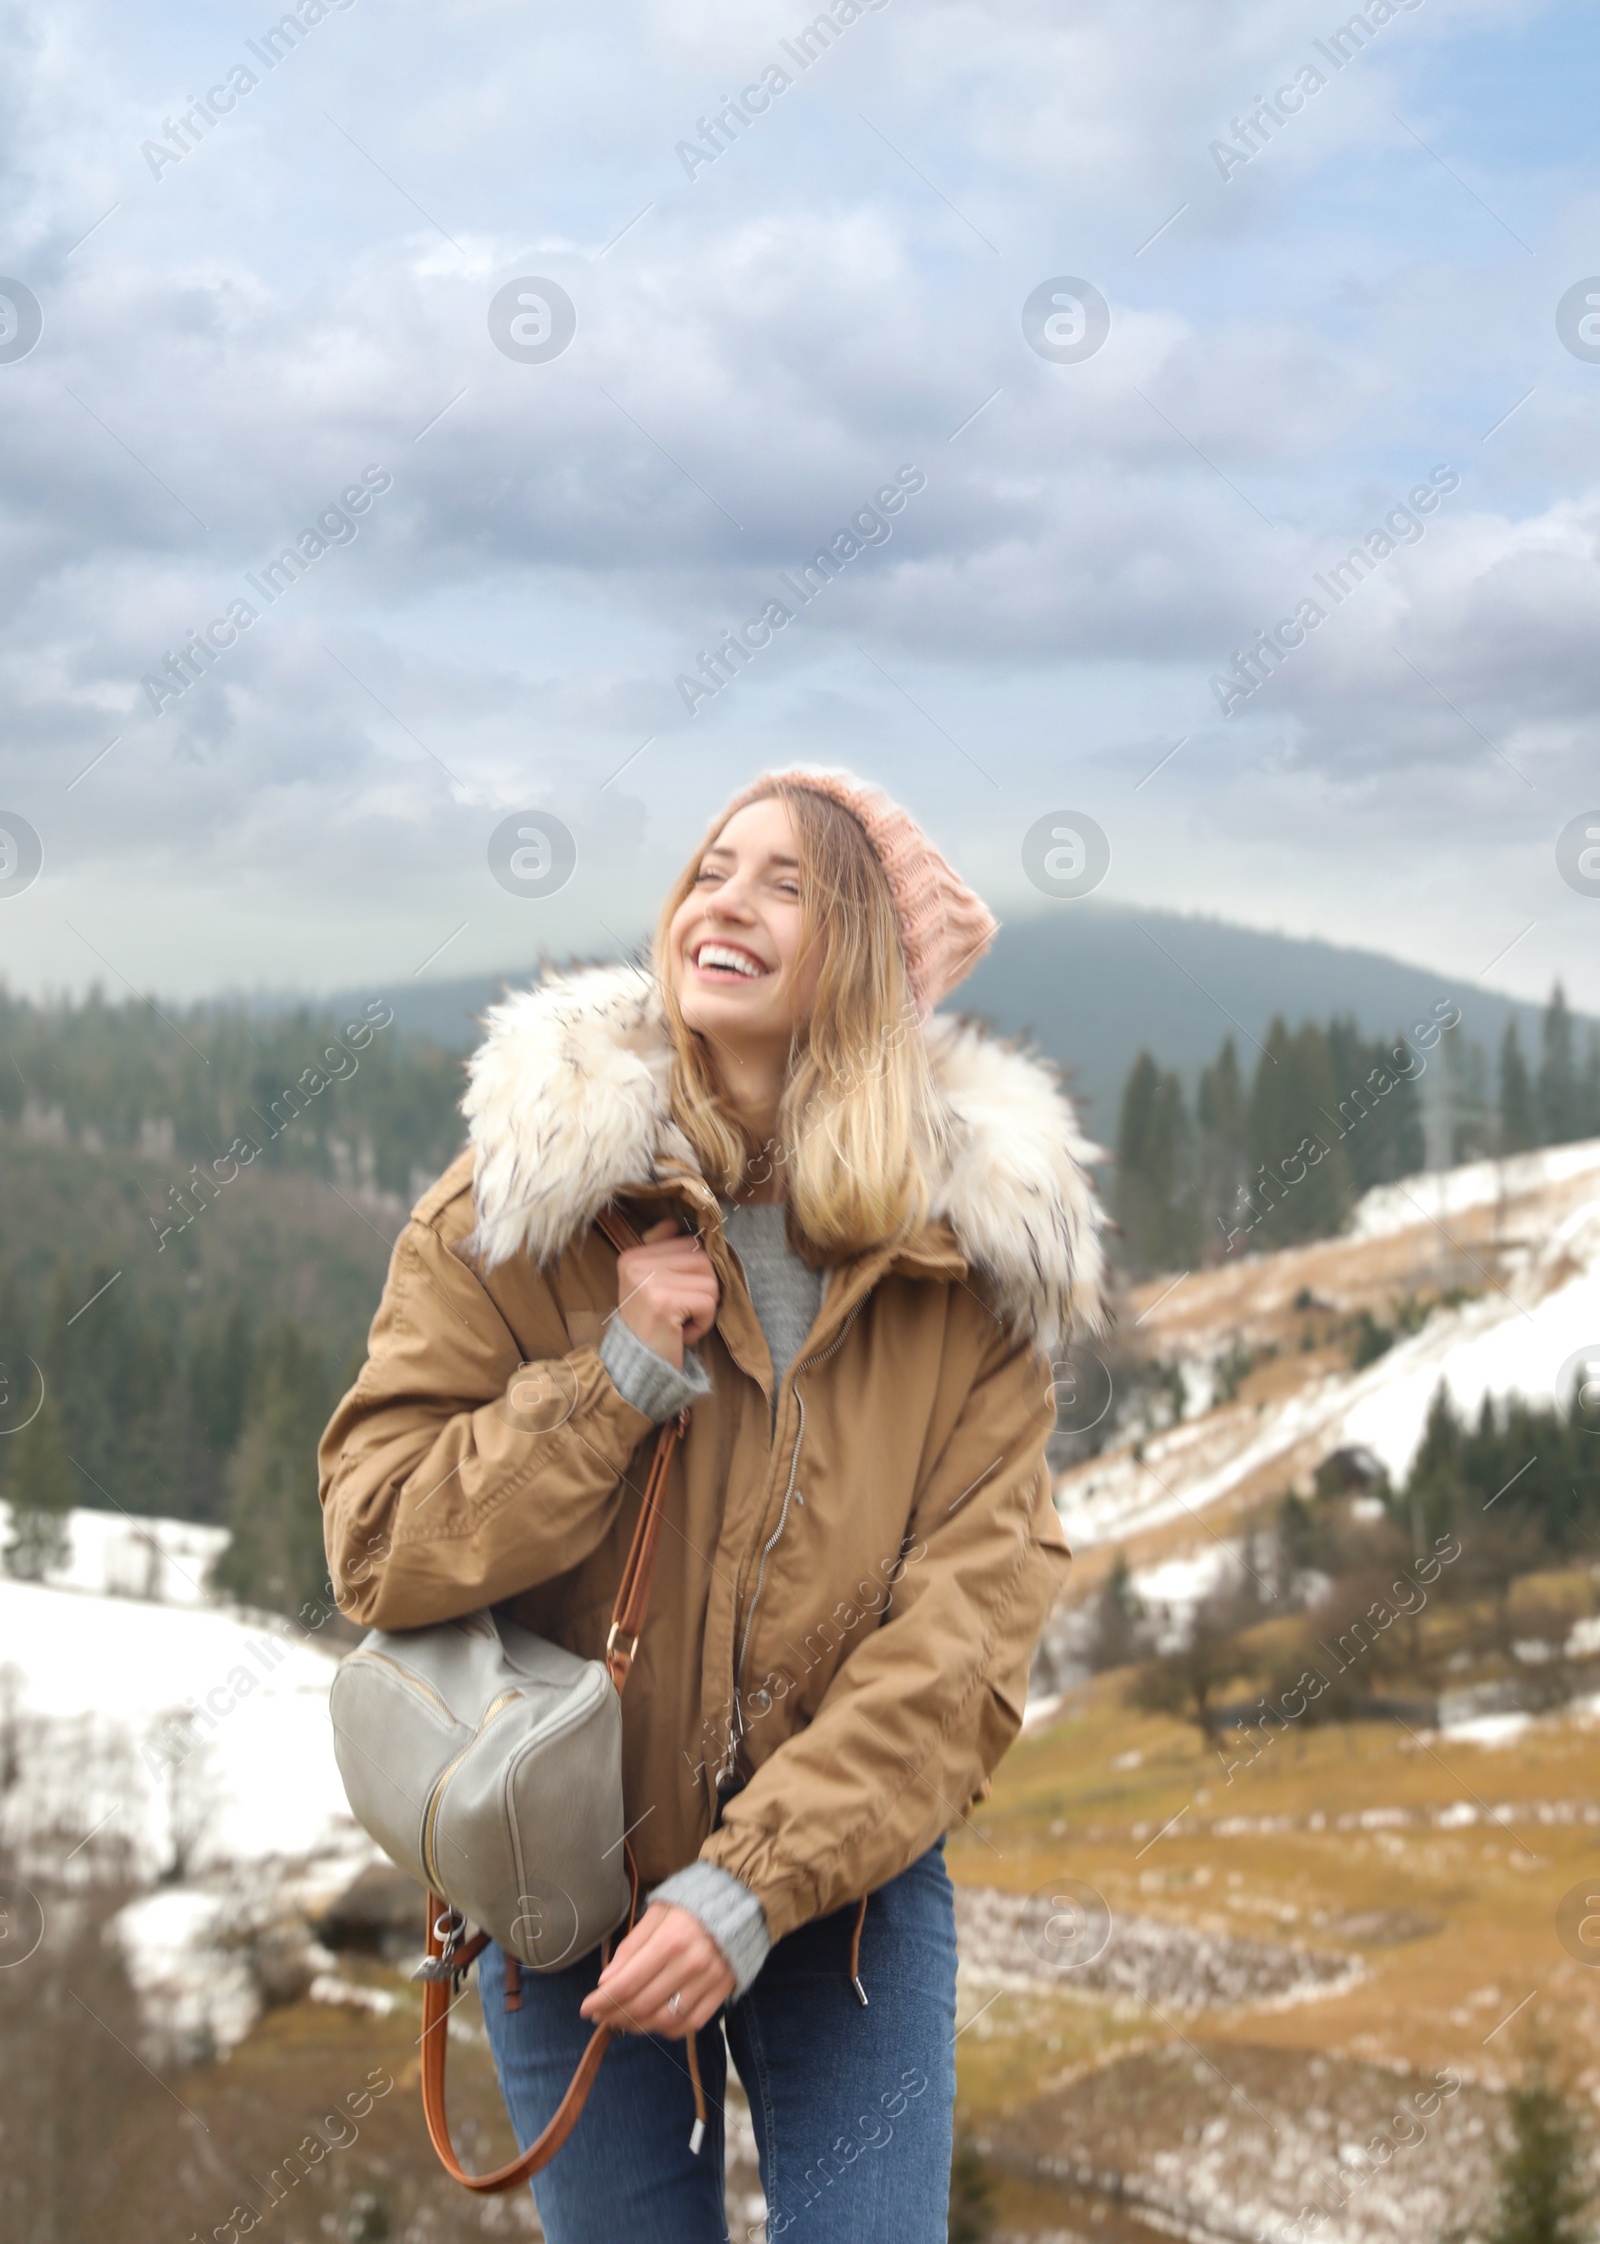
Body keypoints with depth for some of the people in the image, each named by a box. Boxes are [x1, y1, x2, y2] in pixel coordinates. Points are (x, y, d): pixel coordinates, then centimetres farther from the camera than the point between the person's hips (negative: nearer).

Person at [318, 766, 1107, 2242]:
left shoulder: (974, 1240, -8)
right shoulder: (531, 1189, -9)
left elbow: (971, 1623, -13)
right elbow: (375, 1548, -10)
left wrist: (759, 1887, -20)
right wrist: (617, 1380, -21)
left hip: (852, 1885, 0)